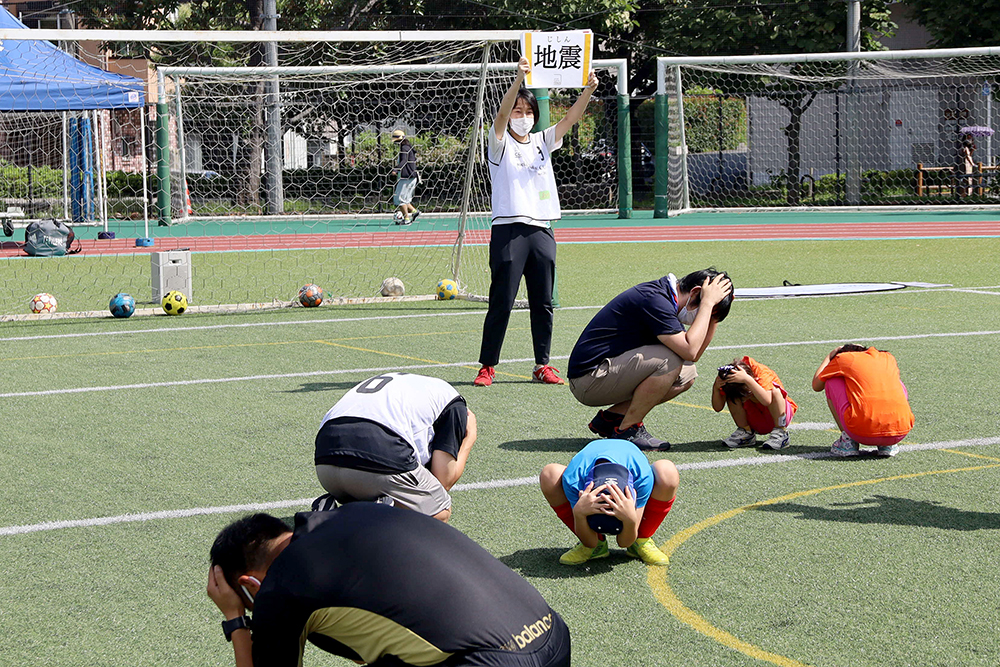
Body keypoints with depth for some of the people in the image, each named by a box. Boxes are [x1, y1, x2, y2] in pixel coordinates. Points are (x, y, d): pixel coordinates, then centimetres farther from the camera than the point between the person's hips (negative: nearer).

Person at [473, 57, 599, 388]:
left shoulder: (542, 142, 16)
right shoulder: (500, 144, 2)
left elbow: (570, 118, 5)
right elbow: (502, 115, -16)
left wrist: (588, 91, -13)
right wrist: (518, 80, -31)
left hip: (541, 231, 5)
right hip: (508, 232, -5)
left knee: (543, 303, 6)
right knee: (501, 303, -5)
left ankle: (543, 365, 14)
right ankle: (487, 366, 1)